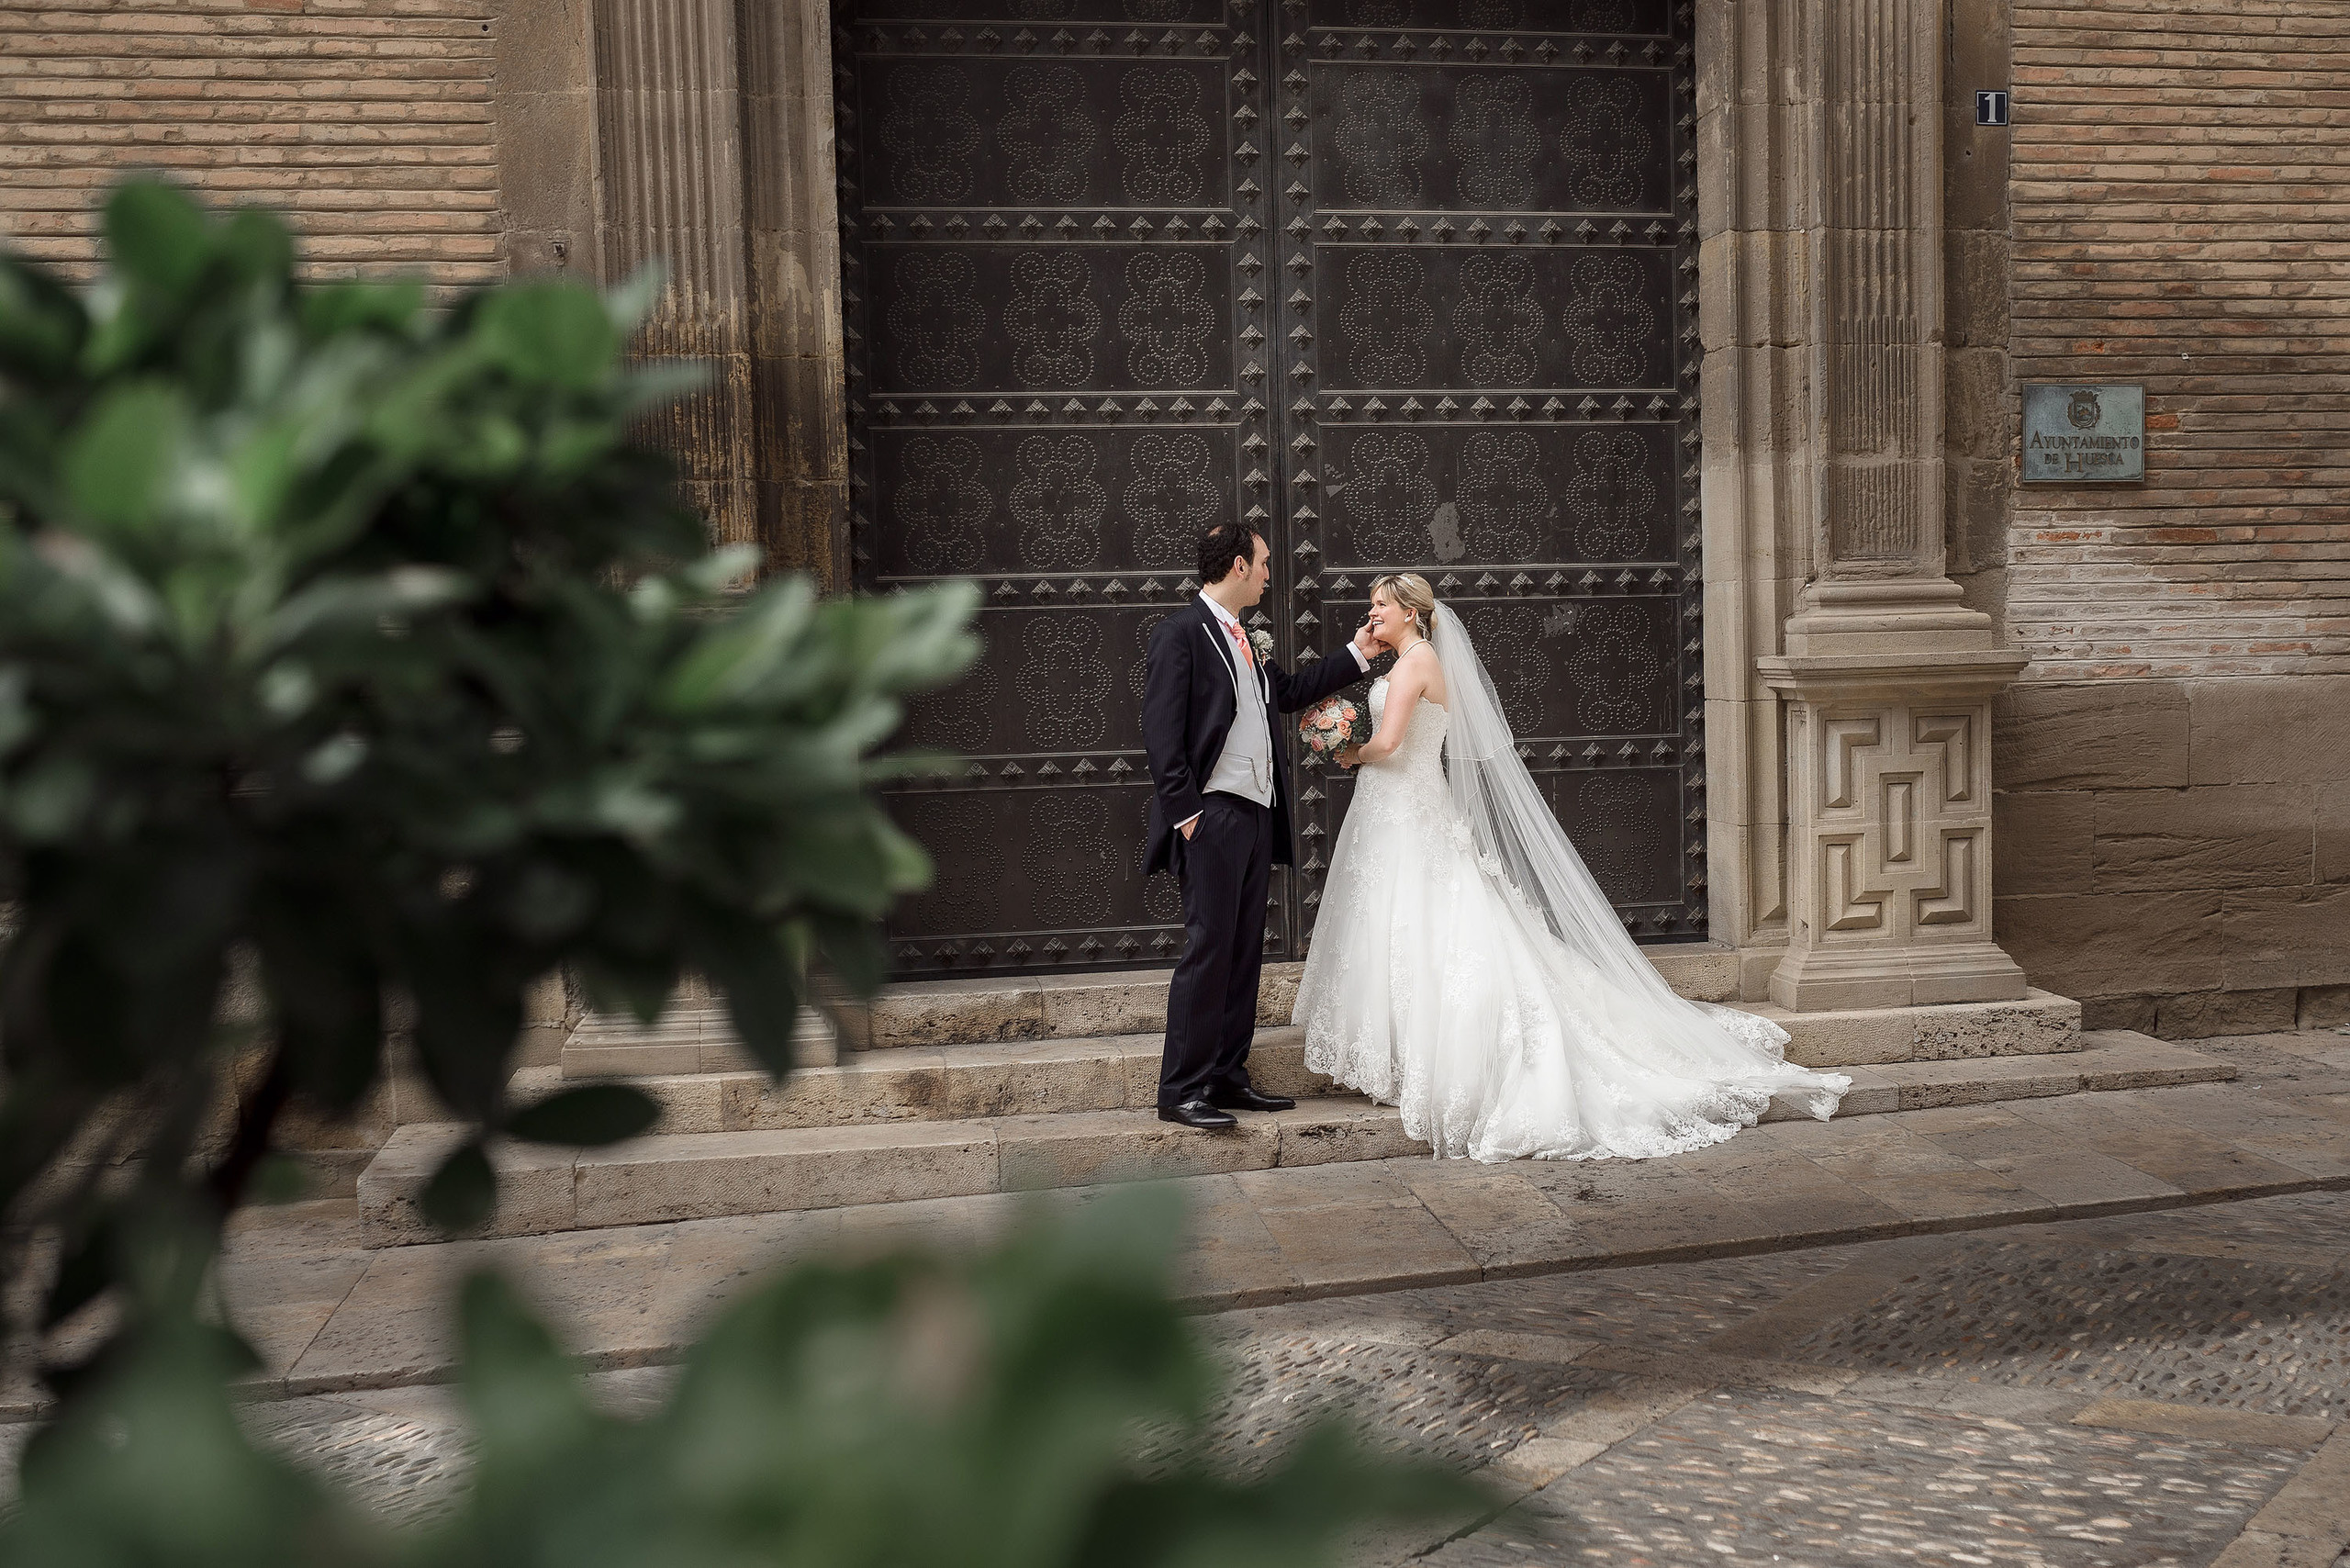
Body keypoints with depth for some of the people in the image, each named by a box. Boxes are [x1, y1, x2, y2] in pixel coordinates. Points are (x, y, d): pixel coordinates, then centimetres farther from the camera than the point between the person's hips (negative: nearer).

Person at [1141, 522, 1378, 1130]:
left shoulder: (1249, 640, 18)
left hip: (1256, 815, 9)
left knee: (1244, 953, 11)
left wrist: (1356, 654, 33)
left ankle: (1228, 1078, 19)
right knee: (1207, 952, -8)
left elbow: (1288, 692, 33)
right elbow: (1160, 732, -13)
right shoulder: (1180, 632, -8)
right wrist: (1186, 811, -18)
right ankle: (1181, 1091, -3)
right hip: (1213, 815, -9)